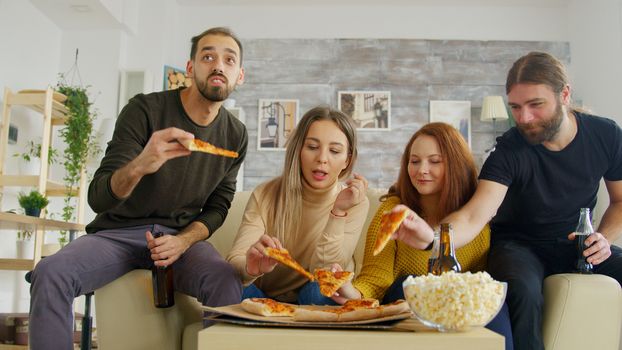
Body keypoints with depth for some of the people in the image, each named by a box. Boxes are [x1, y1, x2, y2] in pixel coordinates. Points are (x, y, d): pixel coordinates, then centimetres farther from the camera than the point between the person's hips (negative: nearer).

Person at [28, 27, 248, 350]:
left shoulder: (236, 135, 0)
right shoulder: (145, 110, -11)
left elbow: (217, 207, 9)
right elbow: (98, 198, -16)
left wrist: (183, 240, -13)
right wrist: (139, 166, -39)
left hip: (181, 236, 2)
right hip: (118, 232, -1)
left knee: (227, 284, -31)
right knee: (50, 273, -30)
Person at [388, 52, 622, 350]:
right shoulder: (509, 150, -20)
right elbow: (474, 216, -33)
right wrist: (431, 237, -53)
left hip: (577, 245, 4)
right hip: (520, 244, -4)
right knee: (523, 294, -36)